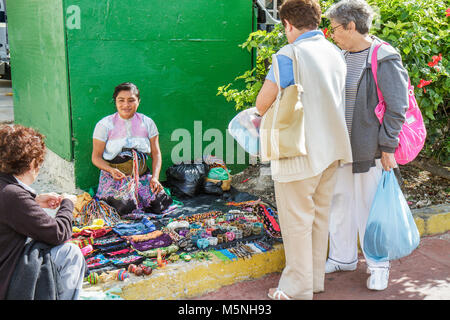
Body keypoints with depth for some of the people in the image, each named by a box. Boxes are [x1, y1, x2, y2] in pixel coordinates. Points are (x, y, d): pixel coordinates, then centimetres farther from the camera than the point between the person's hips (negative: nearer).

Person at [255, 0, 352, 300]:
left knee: (296, 220, 4)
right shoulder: (336, 53, 8)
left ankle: (298, 288, 15)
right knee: (319, 215, 17)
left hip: (301, 152, -8)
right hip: (331, 148, 8)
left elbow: (263, 103, -14)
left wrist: (267, 118, 8)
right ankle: (316, 278, 30)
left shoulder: (289, 55, -15)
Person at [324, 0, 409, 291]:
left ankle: (378, 265, 22)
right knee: (340, 204, 15)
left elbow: (397, 108, -12)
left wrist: (388, 147, -14)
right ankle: (343, 258, 32)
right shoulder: (341, 57, 9)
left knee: (369, 207, 4)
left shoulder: (384, 59, -13)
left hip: (367, 149, -7)